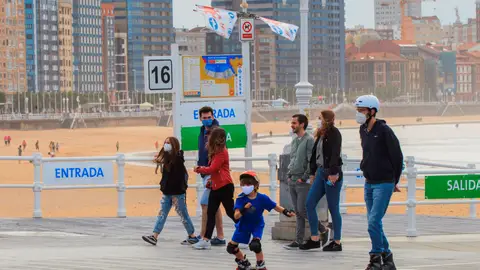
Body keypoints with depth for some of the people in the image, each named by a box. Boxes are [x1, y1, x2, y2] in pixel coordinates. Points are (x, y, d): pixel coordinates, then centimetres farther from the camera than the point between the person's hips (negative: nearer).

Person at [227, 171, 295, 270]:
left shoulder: (262, 198, -21)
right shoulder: (241, 198, -23)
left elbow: (275, 206, -8)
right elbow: (236, 216, -31)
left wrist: (286, 212, -21)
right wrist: (243, 209, -50)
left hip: (257, 224, -2)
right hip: (244, 225, 2)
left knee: (255, 245, -27)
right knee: (231, 247, 2)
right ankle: (243, 262, 30)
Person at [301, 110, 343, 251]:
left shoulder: (334, 133, -10)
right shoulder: (321, 134, 16)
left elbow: (335, 154, -18)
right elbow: (315, 154, 20)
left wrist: (333, 173, -24)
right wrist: (312, 172, 19)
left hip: (332, 175, -9)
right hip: (320, 173, 9)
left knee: (333, 208, -2)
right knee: (309, 203, 4)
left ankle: (337, 242, 5)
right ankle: (314, 239, 8)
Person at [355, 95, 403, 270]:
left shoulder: (384, 131, -12)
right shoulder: (363, 130, 10)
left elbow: (397, 157, -7)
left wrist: (394, 181, 1)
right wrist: (365, 169, 15)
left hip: (384, 184, -8)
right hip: (369, 183, 8)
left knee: (374, 222, -14)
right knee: (373, 222, 8)